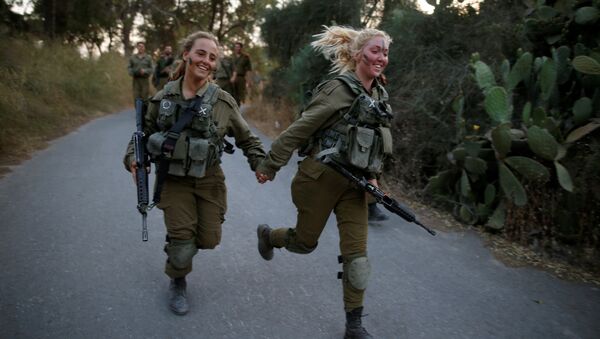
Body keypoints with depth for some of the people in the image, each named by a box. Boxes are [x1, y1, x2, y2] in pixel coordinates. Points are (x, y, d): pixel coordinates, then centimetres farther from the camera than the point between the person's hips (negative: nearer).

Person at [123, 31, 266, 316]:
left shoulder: (222, 101, -7)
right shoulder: (164, 97, -3)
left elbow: (247, 139, 3)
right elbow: (144, 132, 10)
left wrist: (260, 163, -11)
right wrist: (133, 158, -6)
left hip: (208, 180, 1)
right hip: (173, 180, 0)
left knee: (209, 239, 4)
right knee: (182, 240, -4)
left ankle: (179, 235, 41)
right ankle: (177, 284, 27)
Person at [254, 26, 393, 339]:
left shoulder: (380, 95, 8)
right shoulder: (339, 89, -15)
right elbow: (300, 129, -14)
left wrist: (372, 175, 9)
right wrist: (269, 166, -11)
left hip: (354, 183, 6)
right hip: (321, 177, -6)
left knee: (356, 254, 2)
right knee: (305, 242, 12)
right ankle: (267, 235, 45)